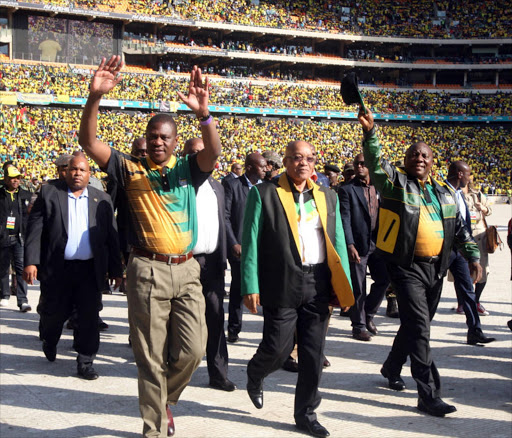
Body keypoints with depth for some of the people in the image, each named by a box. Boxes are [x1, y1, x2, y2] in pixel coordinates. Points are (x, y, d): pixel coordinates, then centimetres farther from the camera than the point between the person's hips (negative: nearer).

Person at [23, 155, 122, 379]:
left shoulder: (102, 199, 8)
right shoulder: (49, 193, 3)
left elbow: (111, 237, 7)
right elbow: (35, 229, -2)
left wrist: (115, 270, 5)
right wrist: (31, 262, -11)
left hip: (91, 270, 1)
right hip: (57, 269, -1)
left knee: (89, 318, 0)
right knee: (54, 314, 13)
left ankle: (85, 363, 12)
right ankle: (49, 343, 43)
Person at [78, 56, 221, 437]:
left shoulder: (187, 170, 8)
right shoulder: (131, 169, 5)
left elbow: (213, 152, -13)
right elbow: (89, 141, -7)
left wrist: (203, 113, -33)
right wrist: (95, 97, -23)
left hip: (186, 270, 2)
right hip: (147, 271, -2)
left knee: (192, 350, 1)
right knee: (151, 357, 3)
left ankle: (164, 399, 30)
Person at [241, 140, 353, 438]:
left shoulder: (328, 197, 13)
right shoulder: (264, 194, -1)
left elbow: (338, 242, 13)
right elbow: (251, 243, -3)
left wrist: (344, 284, 6)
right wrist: (250, 287, -9)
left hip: (318, 284, 4)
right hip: (282, 284, -4)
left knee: (314, 353, 7)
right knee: (278, 348, 0)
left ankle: (306, 413, 22)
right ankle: (255, 376, 35)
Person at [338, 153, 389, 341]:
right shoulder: (347, 189, -3)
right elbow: (345, 219, -9)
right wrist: (350, 245, -18)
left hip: (377, 244, 5)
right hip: (358, 245, -4)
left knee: (384, 279, 4)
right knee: (358, 289, 1)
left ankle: (368, 314, 25)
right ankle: (359, 326, 13)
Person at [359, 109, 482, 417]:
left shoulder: (445, 193, 14)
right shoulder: (396, 184, -2)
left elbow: (459, 228, 18)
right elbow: (376, 163, -20)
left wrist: (473, 256, 8)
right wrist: (370, 132, -35)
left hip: (436, 268, 6)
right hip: (407, 267, -6)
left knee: (416, 325, 17)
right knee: (419, 328, -11)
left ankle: (392, 368, 40)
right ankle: (429, 395, -8)